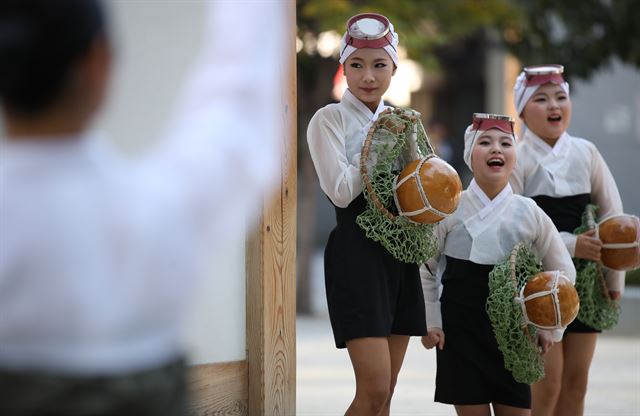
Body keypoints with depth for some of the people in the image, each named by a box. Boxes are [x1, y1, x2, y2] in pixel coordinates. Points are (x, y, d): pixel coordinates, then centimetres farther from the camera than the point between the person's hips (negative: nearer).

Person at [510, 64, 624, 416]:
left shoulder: (585, 153, 4)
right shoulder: (516, 159, -7)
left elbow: (612, 215, 8)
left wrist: (614, 278, 4)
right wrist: (569, 245, -20)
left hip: (583, 279, 4)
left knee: (575, 381, 7)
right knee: (546, 383, -7)